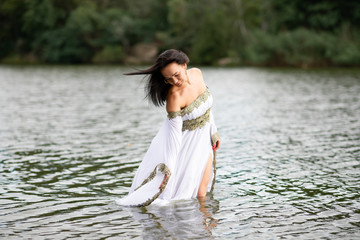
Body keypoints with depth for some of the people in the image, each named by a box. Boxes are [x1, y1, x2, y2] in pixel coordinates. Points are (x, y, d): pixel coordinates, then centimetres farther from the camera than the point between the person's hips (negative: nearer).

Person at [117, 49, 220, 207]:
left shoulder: (197, 73, -10)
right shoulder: (174, 95, -29)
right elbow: (174, 132, -28)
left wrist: (214, 131, 14)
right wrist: (168, 167, -29)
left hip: (203, 138, 5)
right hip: (186, 140, -5)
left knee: (200, 194, 3)